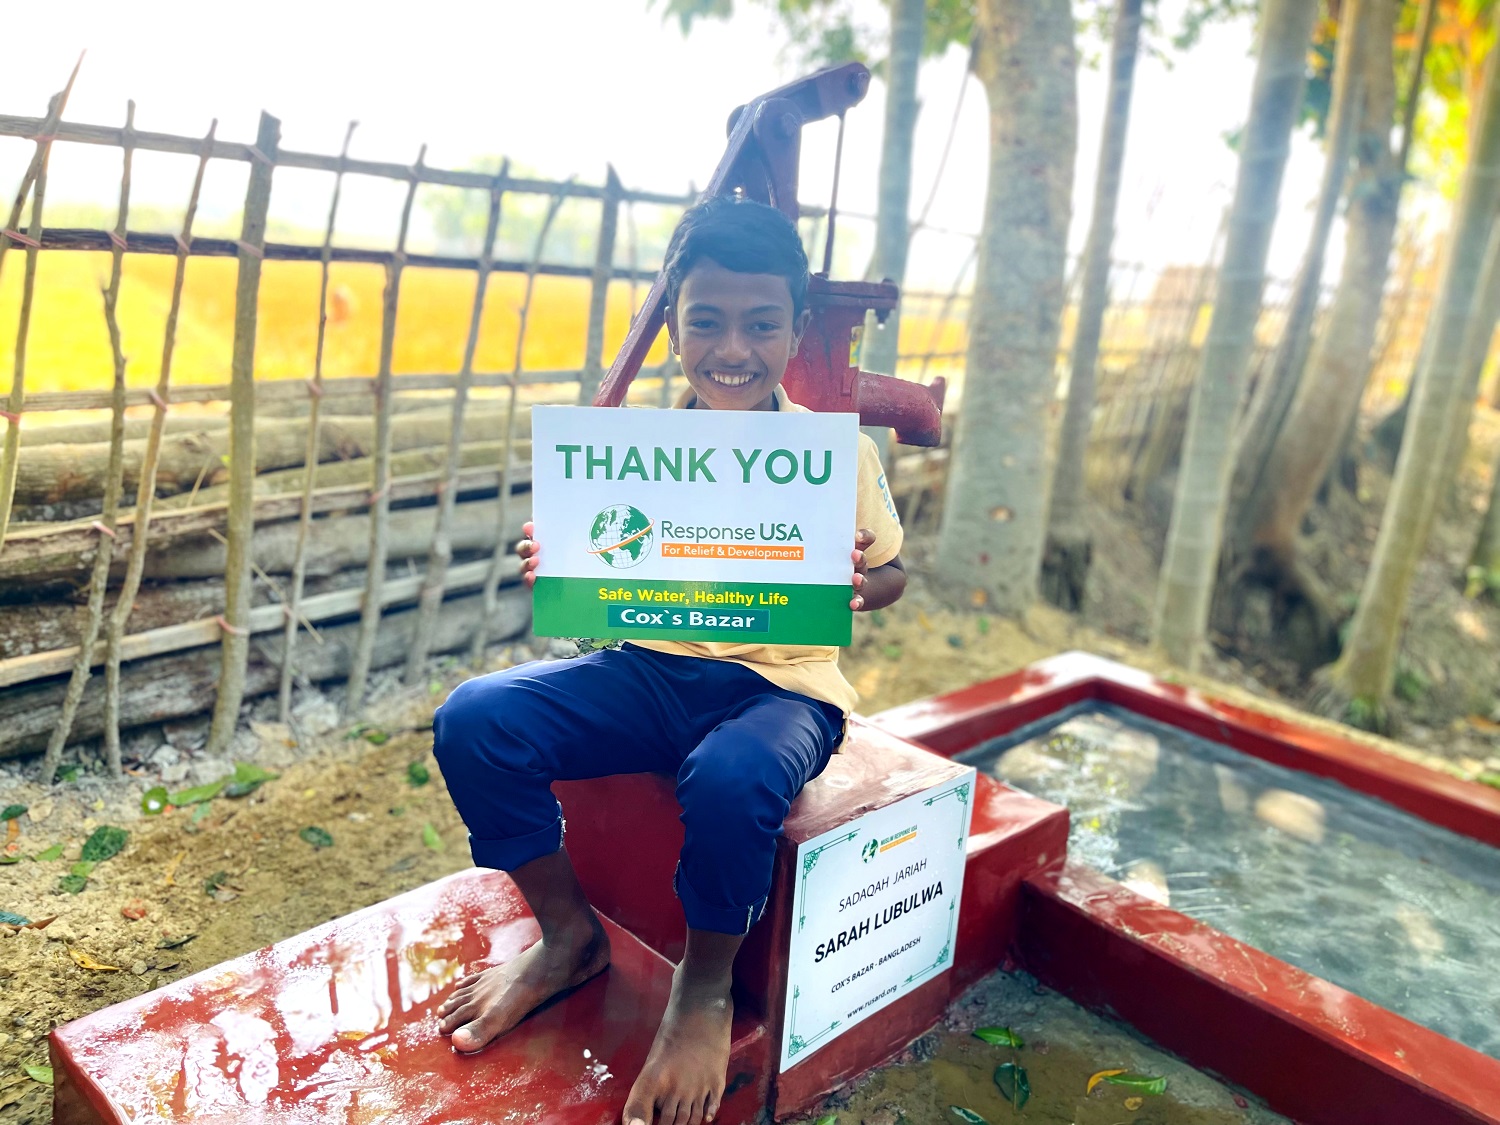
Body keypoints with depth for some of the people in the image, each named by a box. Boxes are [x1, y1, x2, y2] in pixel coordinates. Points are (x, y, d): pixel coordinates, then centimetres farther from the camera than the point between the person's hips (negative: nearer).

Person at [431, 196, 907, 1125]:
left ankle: (708, 988, -2)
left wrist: (863, 586, -17)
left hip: (783, 684, -3)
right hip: (651, 670, 4)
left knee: (731, 778, -38)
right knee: (474, 721, -17)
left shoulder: (839, 452, -3)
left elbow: (892, 573, 7)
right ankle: (569, 935, 8)